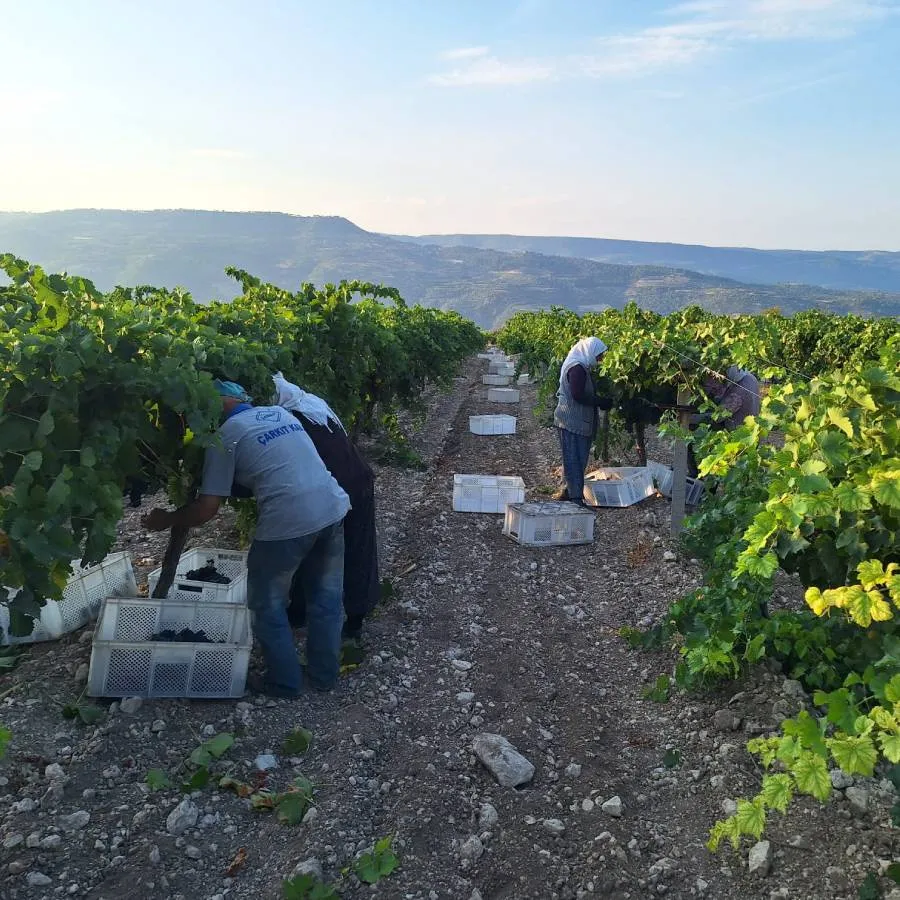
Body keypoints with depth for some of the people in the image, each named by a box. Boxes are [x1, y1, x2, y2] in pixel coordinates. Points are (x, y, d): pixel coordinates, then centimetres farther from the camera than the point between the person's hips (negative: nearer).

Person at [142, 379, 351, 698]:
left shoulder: (226, 436, 2)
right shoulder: (281, 412, 20)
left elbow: (207, 509, -1)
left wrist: (166, 520, 16)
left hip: (289, 521, -6)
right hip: (333, 507, 7)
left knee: (268, 605, 16)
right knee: (327, 596, 21)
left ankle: (284, 682, 26)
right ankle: (324, 674, 34)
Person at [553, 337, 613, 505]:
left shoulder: (581, 367, 17)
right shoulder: (577, 368, -17)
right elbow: (578, 395, -23)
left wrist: (600, 401, 10)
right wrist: (601, 402, -15)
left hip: (578, 421, 10)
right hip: (572, 422, -10)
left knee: (578, 459, 14)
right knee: (574, 459, -9)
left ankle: (570, 491, 23)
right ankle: (576, 497, -8)